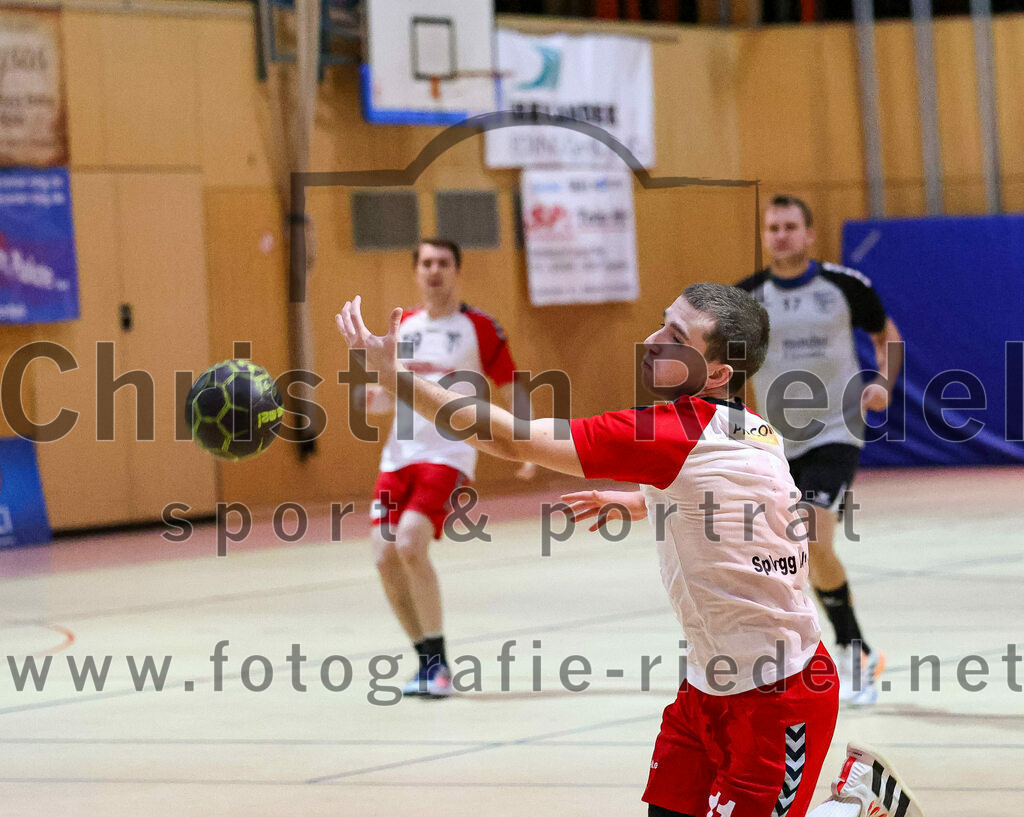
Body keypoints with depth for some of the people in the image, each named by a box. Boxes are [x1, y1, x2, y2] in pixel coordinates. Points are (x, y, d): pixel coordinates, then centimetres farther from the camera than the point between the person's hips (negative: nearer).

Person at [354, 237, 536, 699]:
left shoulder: (478, 328, 0)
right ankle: (426, 662, 12)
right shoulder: (404, 327, 15)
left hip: (448, 456, -6)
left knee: (410, 544, -24)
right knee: (386, 557, -4)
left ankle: (440, 664, -12)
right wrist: (374, 398, -1)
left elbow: (512, 391, 3)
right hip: (399, 454, 6)